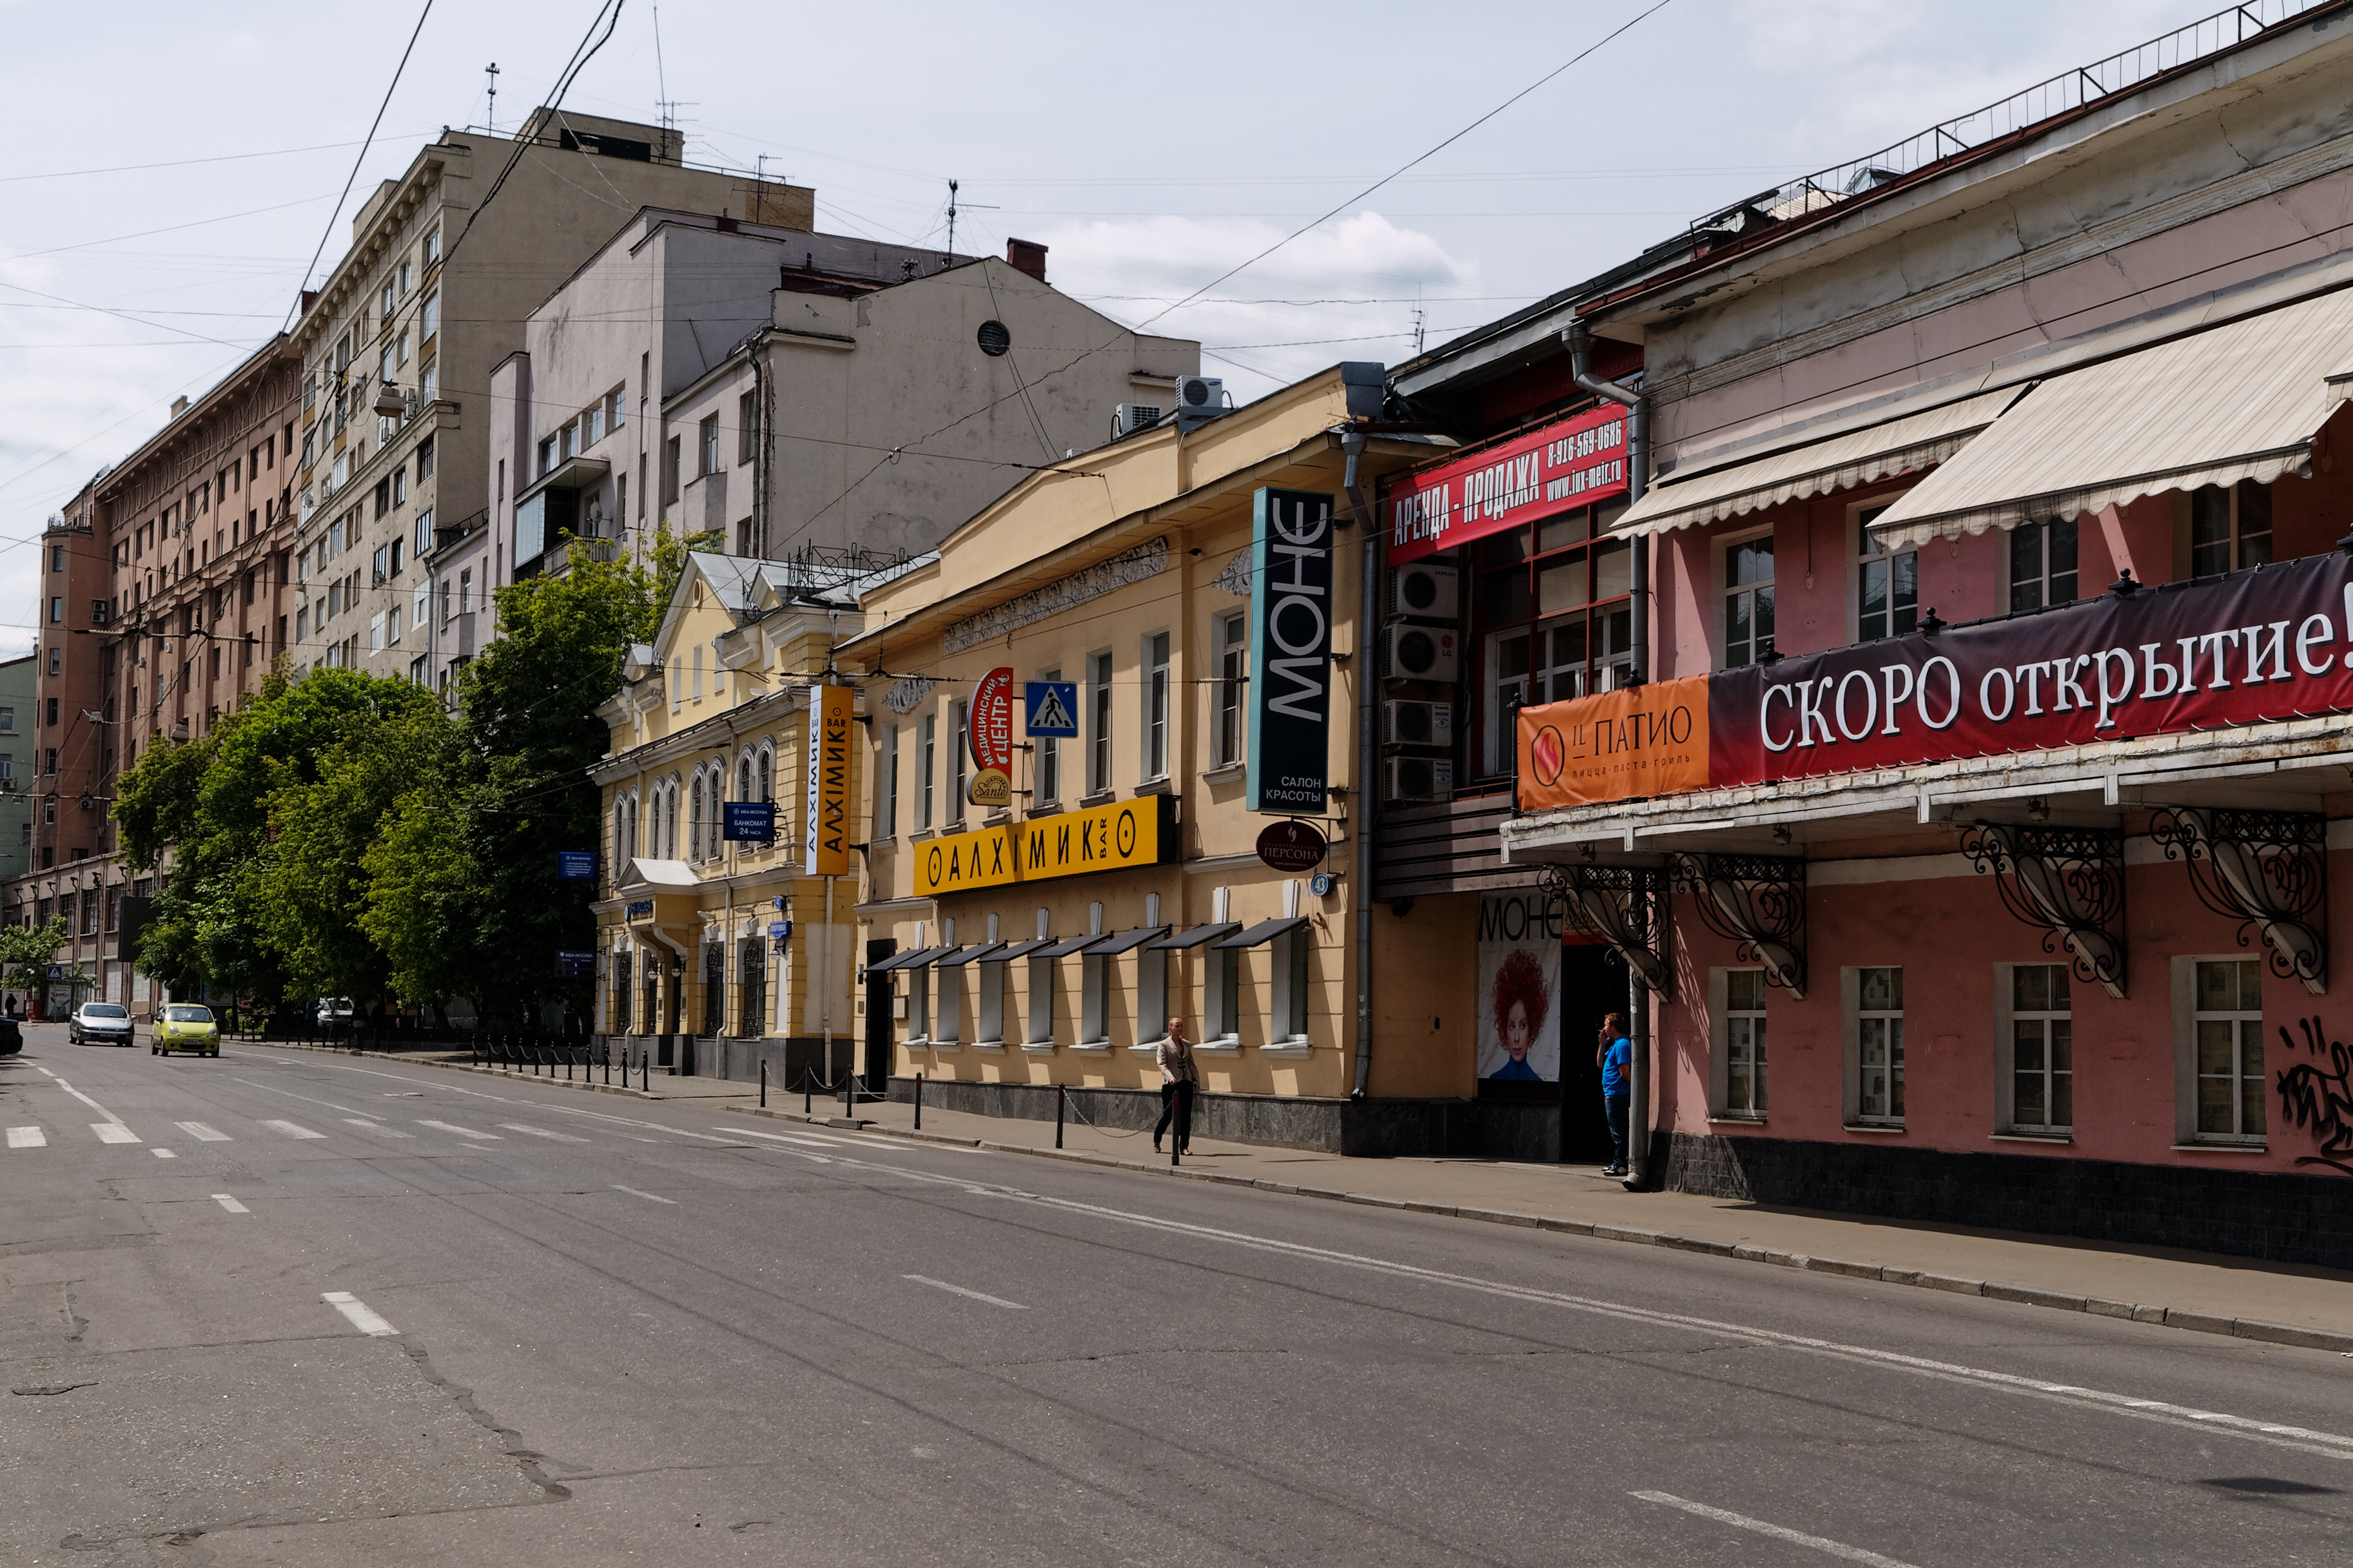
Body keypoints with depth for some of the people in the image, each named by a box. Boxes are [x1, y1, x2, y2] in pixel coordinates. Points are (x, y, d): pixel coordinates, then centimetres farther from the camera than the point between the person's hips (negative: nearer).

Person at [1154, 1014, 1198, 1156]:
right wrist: (1170, 1077, -29)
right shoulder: (1164, 1045, -2)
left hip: (1186, 1084, 4)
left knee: (1186, 1115, -4)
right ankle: (1156, 1140, 28)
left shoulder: (1186, 1045, 14)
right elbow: (1162, 1064, -12)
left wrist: (1196, 1080, 8)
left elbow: (1192, 1064, 17)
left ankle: (1184, 1147, 1)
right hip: (1170, 1085, -4)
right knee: (1168, 1114, 3)